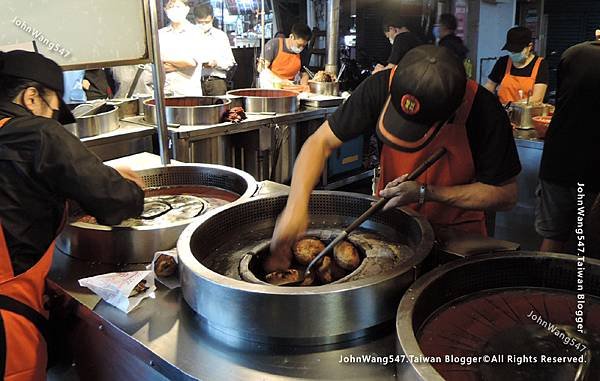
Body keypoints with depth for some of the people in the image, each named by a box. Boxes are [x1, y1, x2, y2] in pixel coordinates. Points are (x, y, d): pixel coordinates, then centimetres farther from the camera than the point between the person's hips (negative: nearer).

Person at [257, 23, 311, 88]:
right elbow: (262, 68, -13)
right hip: (271, 87, -4)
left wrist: (304, 78, -9)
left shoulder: (301, 53, 4)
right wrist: (280, 80, -25)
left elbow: (304, 72, 16)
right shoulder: (274, 44, -8)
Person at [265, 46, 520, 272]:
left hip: (456, 232, -1)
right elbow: (321, 142, -16)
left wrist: (425, 194, -26)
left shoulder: (484, 110, -25)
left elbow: (506, 195, -16)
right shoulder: (381, 87, -22)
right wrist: (296, 204, -30)